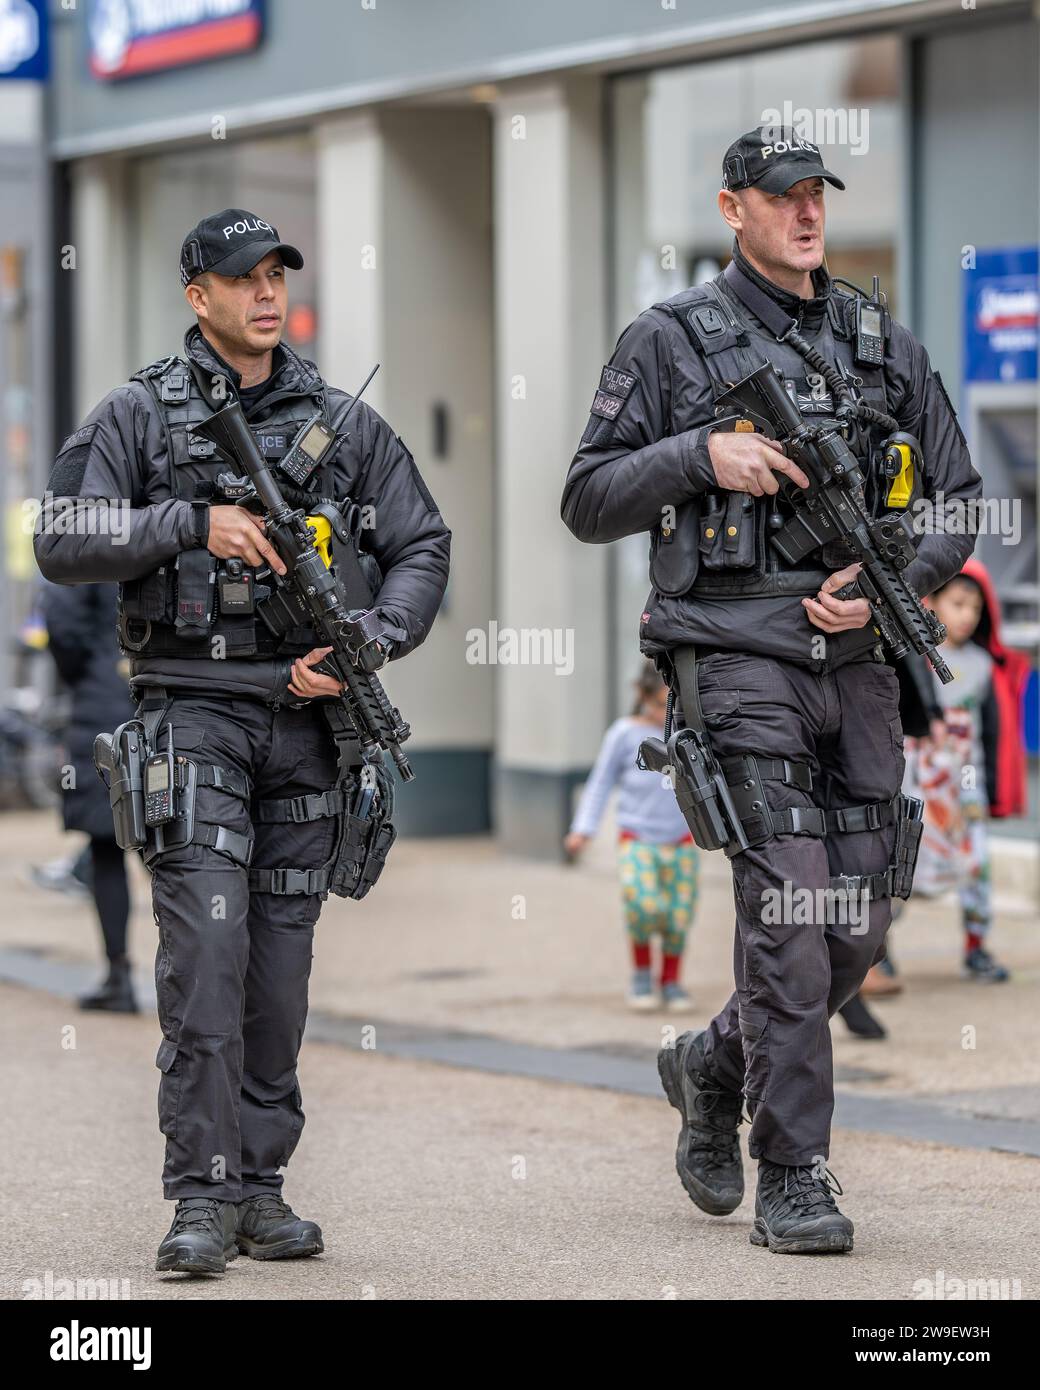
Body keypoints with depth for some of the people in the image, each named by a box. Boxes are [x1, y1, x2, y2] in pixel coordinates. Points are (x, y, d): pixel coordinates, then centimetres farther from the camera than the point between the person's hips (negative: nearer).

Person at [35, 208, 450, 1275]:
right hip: (193, 704, -3)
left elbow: (422, 549, 11)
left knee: (282, 958, 5)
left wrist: (369, 645, -6)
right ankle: (202, 1197, -10)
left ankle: (260, 1186, 13)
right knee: (204, 946, -13)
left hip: (308, 712, 3)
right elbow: (61, 543, -5)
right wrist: (193, 521, -14)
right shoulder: (140, 414, 2)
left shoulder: (343, 423, 11)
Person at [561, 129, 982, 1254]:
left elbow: (957, 505, 15)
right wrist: (701, 454, -13)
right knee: (789, 907, -12)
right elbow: (587, 503, 2)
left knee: (858, 924, 6)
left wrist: (890, 581, -4)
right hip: (738, 655, -5)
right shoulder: (673, 340, 3)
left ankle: (713, 1067, 32)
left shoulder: (884, 345, 15)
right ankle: (791, 1180, -5)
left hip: (854, 655, 5)